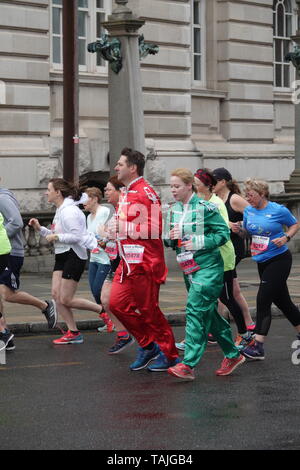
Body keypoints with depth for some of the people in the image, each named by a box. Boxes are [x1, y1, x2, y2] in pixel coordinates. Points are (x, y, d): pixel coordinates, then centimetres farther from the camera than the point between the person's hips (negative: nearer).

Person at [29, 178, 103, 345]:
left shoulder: (69, 211, -18)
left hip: (73, 257, -10)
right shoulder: (60, 210, 14)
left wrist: (56, 237, -17)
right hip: (62, 256, 10)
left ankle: (104, 310, 6)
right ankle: (73, 333, 6)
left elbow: (76, 236, -22)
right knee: (56, 293, 2)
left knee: (66, 299, -8)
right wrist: (40, 228, 11)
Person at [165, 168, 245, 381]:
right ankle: (233, 355, 26)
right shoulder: (173, 210, 9)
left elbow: (224, 232, -10)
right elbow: (168, 241, 17)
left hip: (208, 267, -8)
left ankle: (189, 364, -20)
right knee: (209, 313, 13)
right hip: (188, 268, 8)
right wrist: (171, 237, -7)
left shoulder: (205, 208, -11)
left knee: (196, 310, -16)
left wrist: (198, 243, -18)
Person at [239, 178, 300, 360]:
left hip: (279, 260, -7)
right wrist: (238, 229, -5)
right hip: (262, 261, 7)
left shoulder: (279, 210, -11)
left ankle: (258, 347, -13)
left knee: (263, 301, -13)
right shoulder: (248, 211, 4)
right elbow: (247, 232, 16)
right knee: (282, 301, 15)